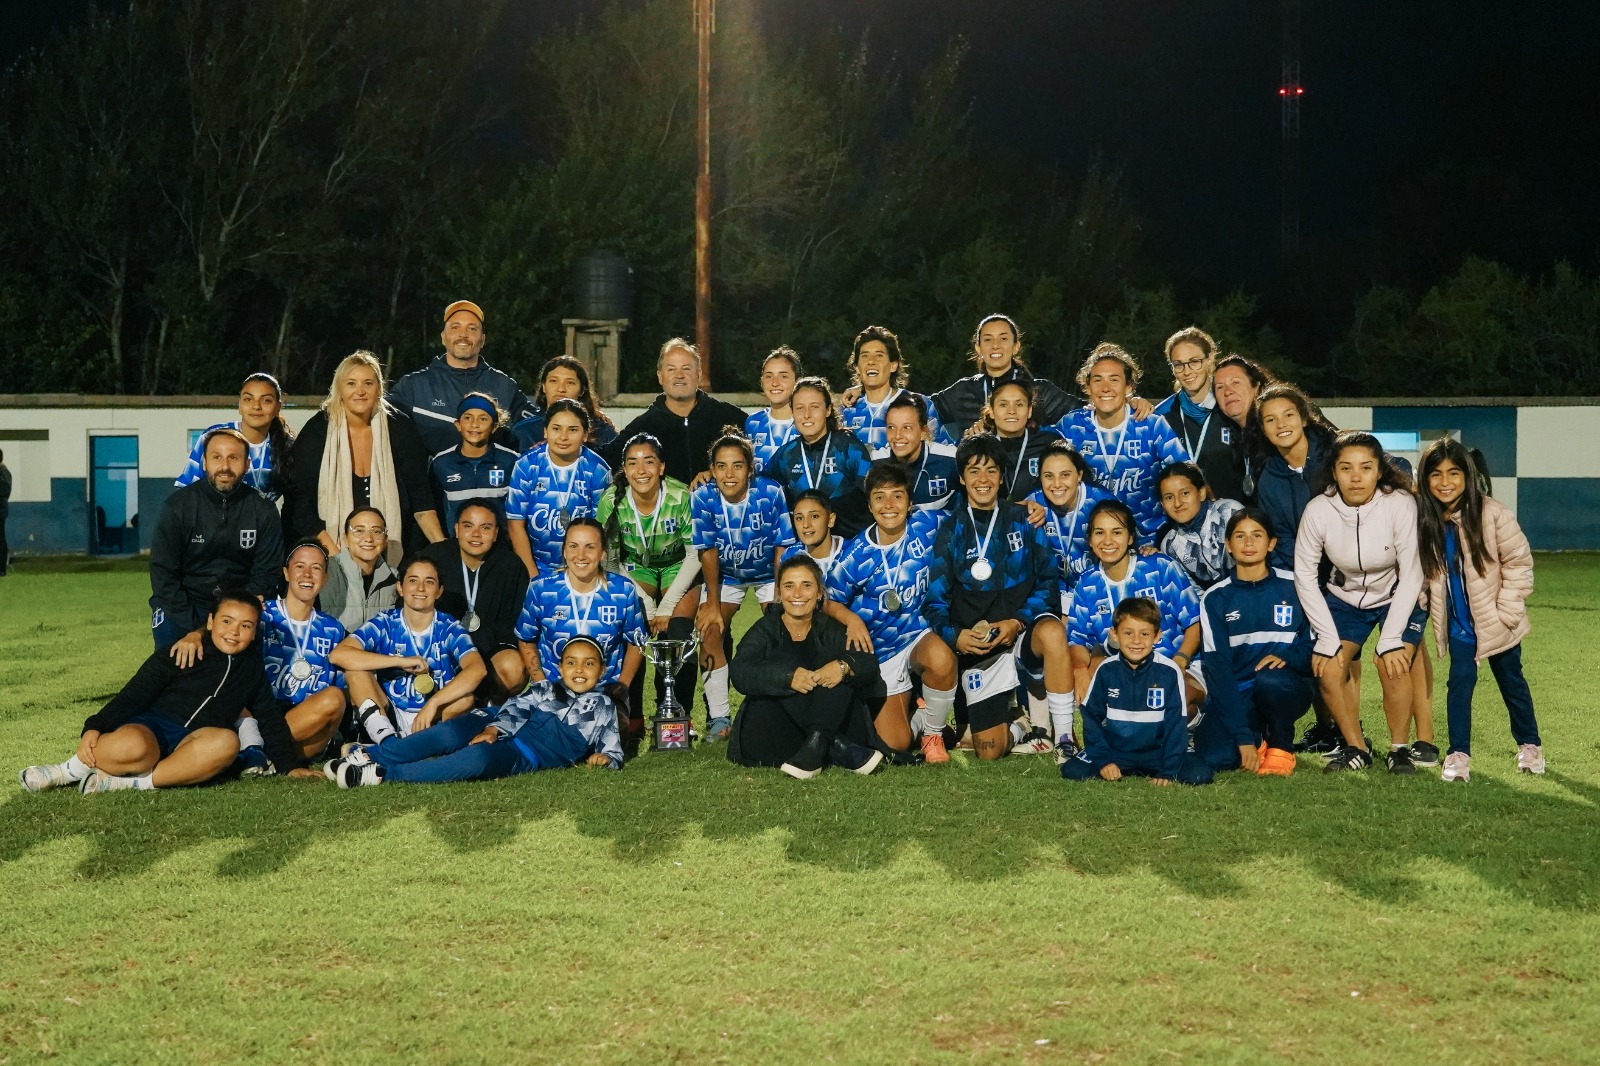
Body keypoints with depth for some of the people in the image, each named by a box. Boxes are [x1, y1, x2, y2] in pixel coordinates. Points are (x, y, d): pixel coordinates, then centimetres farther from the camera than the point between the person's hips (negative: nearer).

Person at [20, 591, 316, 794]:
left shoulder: (252, 667, 17)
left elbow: (270, 718, 23)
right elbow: (134, 695, 0)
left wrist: (292, 766, 16)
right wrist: (95, 727, -13)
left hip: (194, 741, 3)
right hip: (151, 728, -3)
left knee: (226, 741, -36)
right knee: (132, 747, -42)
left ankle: (129, 783, -33)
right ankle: (74, 768, -9)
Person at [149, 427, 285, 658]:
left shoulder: (264, 512, -4)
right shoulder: (177, 506, -7)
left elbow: (265, 577, -4)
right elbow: (163, 573, -8)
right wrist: (193, 629, -21)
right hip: (180, 607, 0)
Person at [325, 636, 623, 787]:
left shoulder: (602, 706, 17)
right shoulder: (544, 689, 22)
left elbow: (613, 753, 16)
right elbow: (516, 708, 7)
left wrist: (604, 758, -8)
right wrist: (493, 728, -12)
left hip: (530, 755, -4)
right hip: (503, 731, 4)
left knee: (478, 758, -35)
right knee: (450, 733, -27)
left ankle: (384, 774, -36)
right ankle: (368, 755, -25)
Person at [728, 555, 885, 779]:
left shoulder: (833, 630, 12)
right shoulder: (764, 630, 8)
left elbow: (869, 666, -6)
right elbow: (740, 673, -13)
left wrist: (844, 666, -30)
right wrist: (788, 676, -31)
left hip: (835, 725, 1)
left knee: (836, 657, -17)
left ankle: (816, 744, -35)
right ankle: (845, 753, -30)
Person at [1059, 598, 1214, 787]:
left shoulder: (1169, 672, -10)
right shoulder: (1106, 670, -4)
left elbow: (1176, 724, -6)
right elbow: (1091, 716, 1)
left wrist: (1168, 771, -13)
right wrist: (1102, 760, -10)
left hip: (1156, 750, -1)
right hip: (1114, 750, 1)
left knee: (1200, 774, -25)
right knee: (1072, 771, -23)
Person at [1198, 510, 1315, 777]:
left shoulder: (1294, 587, 2)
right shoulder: (1215, 598, 1)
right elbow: (1216, 665, -7)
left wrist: (1287, 657, -22)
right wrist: (1243, 735, -17)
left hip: (1287, 689, -1)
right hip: (1236, 694, 1)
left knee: (1269, 680, -36)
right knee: (1212, 756, -25)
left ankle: (1282, 747, -7)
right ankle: (1256, 739, 10)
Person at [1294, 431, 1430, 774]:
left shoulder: (1400, 504, -27)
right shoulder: (1318, 510, -22)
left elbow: (1411, 575, -20)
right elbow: (1304, 574, -12)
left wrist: (1391, 639, -23)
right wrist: (1328, 638, -15)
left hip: (1399, 598, -2)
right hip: (1344, 598, 2)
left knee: (1393, 667, -23)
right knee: (1328, 669, -15)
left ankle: (1400, 749, 0)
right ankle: (1356, 749, 5)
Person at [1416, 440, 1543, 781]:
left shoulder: (1492, 513, -18)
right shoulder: (1425, 523, -6)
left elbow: (1518, 562, -13)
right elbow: (1423, 572, 9)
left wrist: (1507, 611, -14)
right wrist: (1421, 609, -1)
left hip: (1496, 620, -2)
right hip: (1458, 623, 2)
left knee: (1511, 682, 14)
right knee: (1460, 682, -5)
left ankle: (1529, 744, 32)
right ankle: (1458, 754, 4)